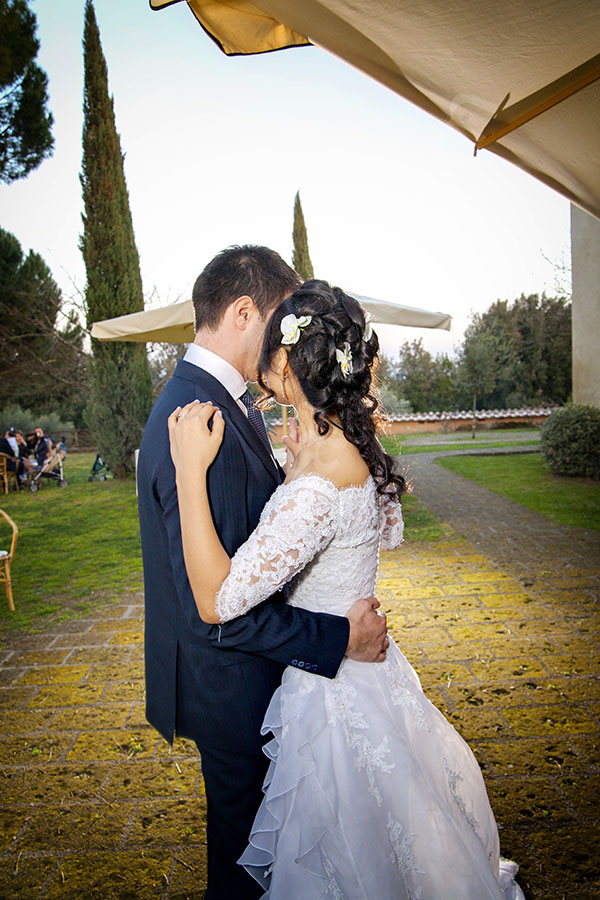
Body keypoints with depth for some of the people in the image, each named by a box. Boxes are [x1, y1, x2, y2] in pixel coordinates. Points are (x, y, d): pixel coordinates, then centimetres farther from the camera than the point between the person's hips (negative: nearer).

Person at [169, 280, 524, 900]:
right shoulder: (362, 448, -6)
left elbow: (217, 601, -31)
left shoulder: (316, 488, -34)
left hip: (332, 693, -8)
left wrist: (191, 469, -29)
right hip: (366, 663, 9)